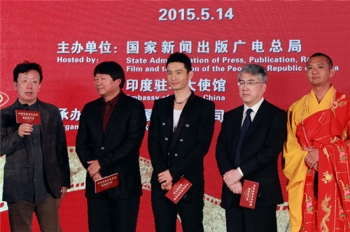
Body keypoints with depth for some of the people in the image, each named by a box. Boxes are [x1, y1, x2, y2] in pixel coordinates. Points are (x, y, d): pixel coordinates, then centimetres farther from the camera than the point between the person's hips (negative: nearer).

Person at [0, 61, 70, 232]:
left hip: (48, 187, 1)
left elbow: (61, 149, 7)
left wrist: (64, 181, 7)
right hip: (17, 188, -1)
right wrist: (17, 134, -22)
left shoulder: (52, 112, 5)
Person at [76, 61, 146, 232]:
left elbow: (132, 142, -13)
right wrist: (91, 168, -9)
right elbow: (81, 143, 9)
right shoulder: (90, 108, 12)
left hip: (124, 184, -4)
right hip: (96, 183, 4)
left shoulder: (134, 106, -2)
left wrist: (101, 163, -13)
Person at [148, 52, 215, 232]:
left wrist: (173, 172, -13)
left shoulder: (204, 107, 1)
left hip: (190, 182, -3)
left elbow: (202, 145, -8)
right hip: (161, 182, 3)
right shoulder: (160, 105, 13)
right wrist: (163, 174, -10)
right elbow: (153, 142, 5)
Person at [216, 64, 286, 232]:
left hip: (261, 193, -5)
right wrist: (230, 177, -10)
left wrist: (240, 172, -15)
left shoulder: (276, 115, -1)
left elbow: (270, 151, -12)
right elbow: (221, 150, 7)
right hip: (232, 193, 5)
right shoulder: (230, 116, 17)